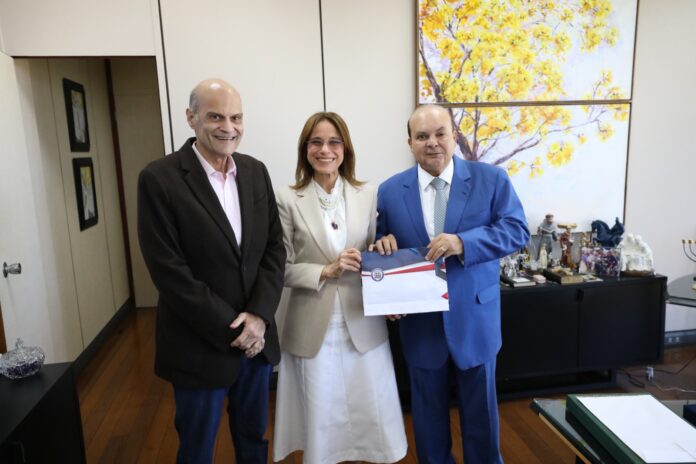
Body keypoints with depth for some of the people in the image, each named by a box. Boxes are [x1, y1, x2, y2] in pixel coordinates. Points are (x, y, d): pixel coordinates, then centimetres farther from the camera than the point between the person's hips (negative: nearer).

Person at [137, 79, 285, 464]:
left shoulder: (256, 171, 2)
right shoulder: (159, 179, -14)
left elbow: (275, 247, 1)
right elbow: (170, 273, -17)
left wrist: (259, 316, -11)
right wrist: (231, 329, -16)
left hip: (257, 335, 5)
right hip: (200, 345, -4)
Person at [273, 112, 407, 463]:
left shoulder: (368, 196, 2)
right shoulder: (288, 200, -5)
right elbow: (281, 268, -4)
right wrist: (325, 271, -19)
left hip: (363, 324, 2)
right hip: (314, 328, -1)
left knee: (372, 413, 13)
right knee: (320, 417, 12)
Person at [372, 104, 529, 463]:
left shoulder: (491, 179, -5)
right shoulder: (389, 190, -1)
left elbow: (517, 230, -11)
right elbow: (383, 249, 6)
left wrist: (463, 243, -25)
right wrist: (383, 245, -19)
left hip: (474, 317, 0)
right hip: (419, 321, 1)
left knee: (480, 407, 19)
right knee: (427, 410, 19)